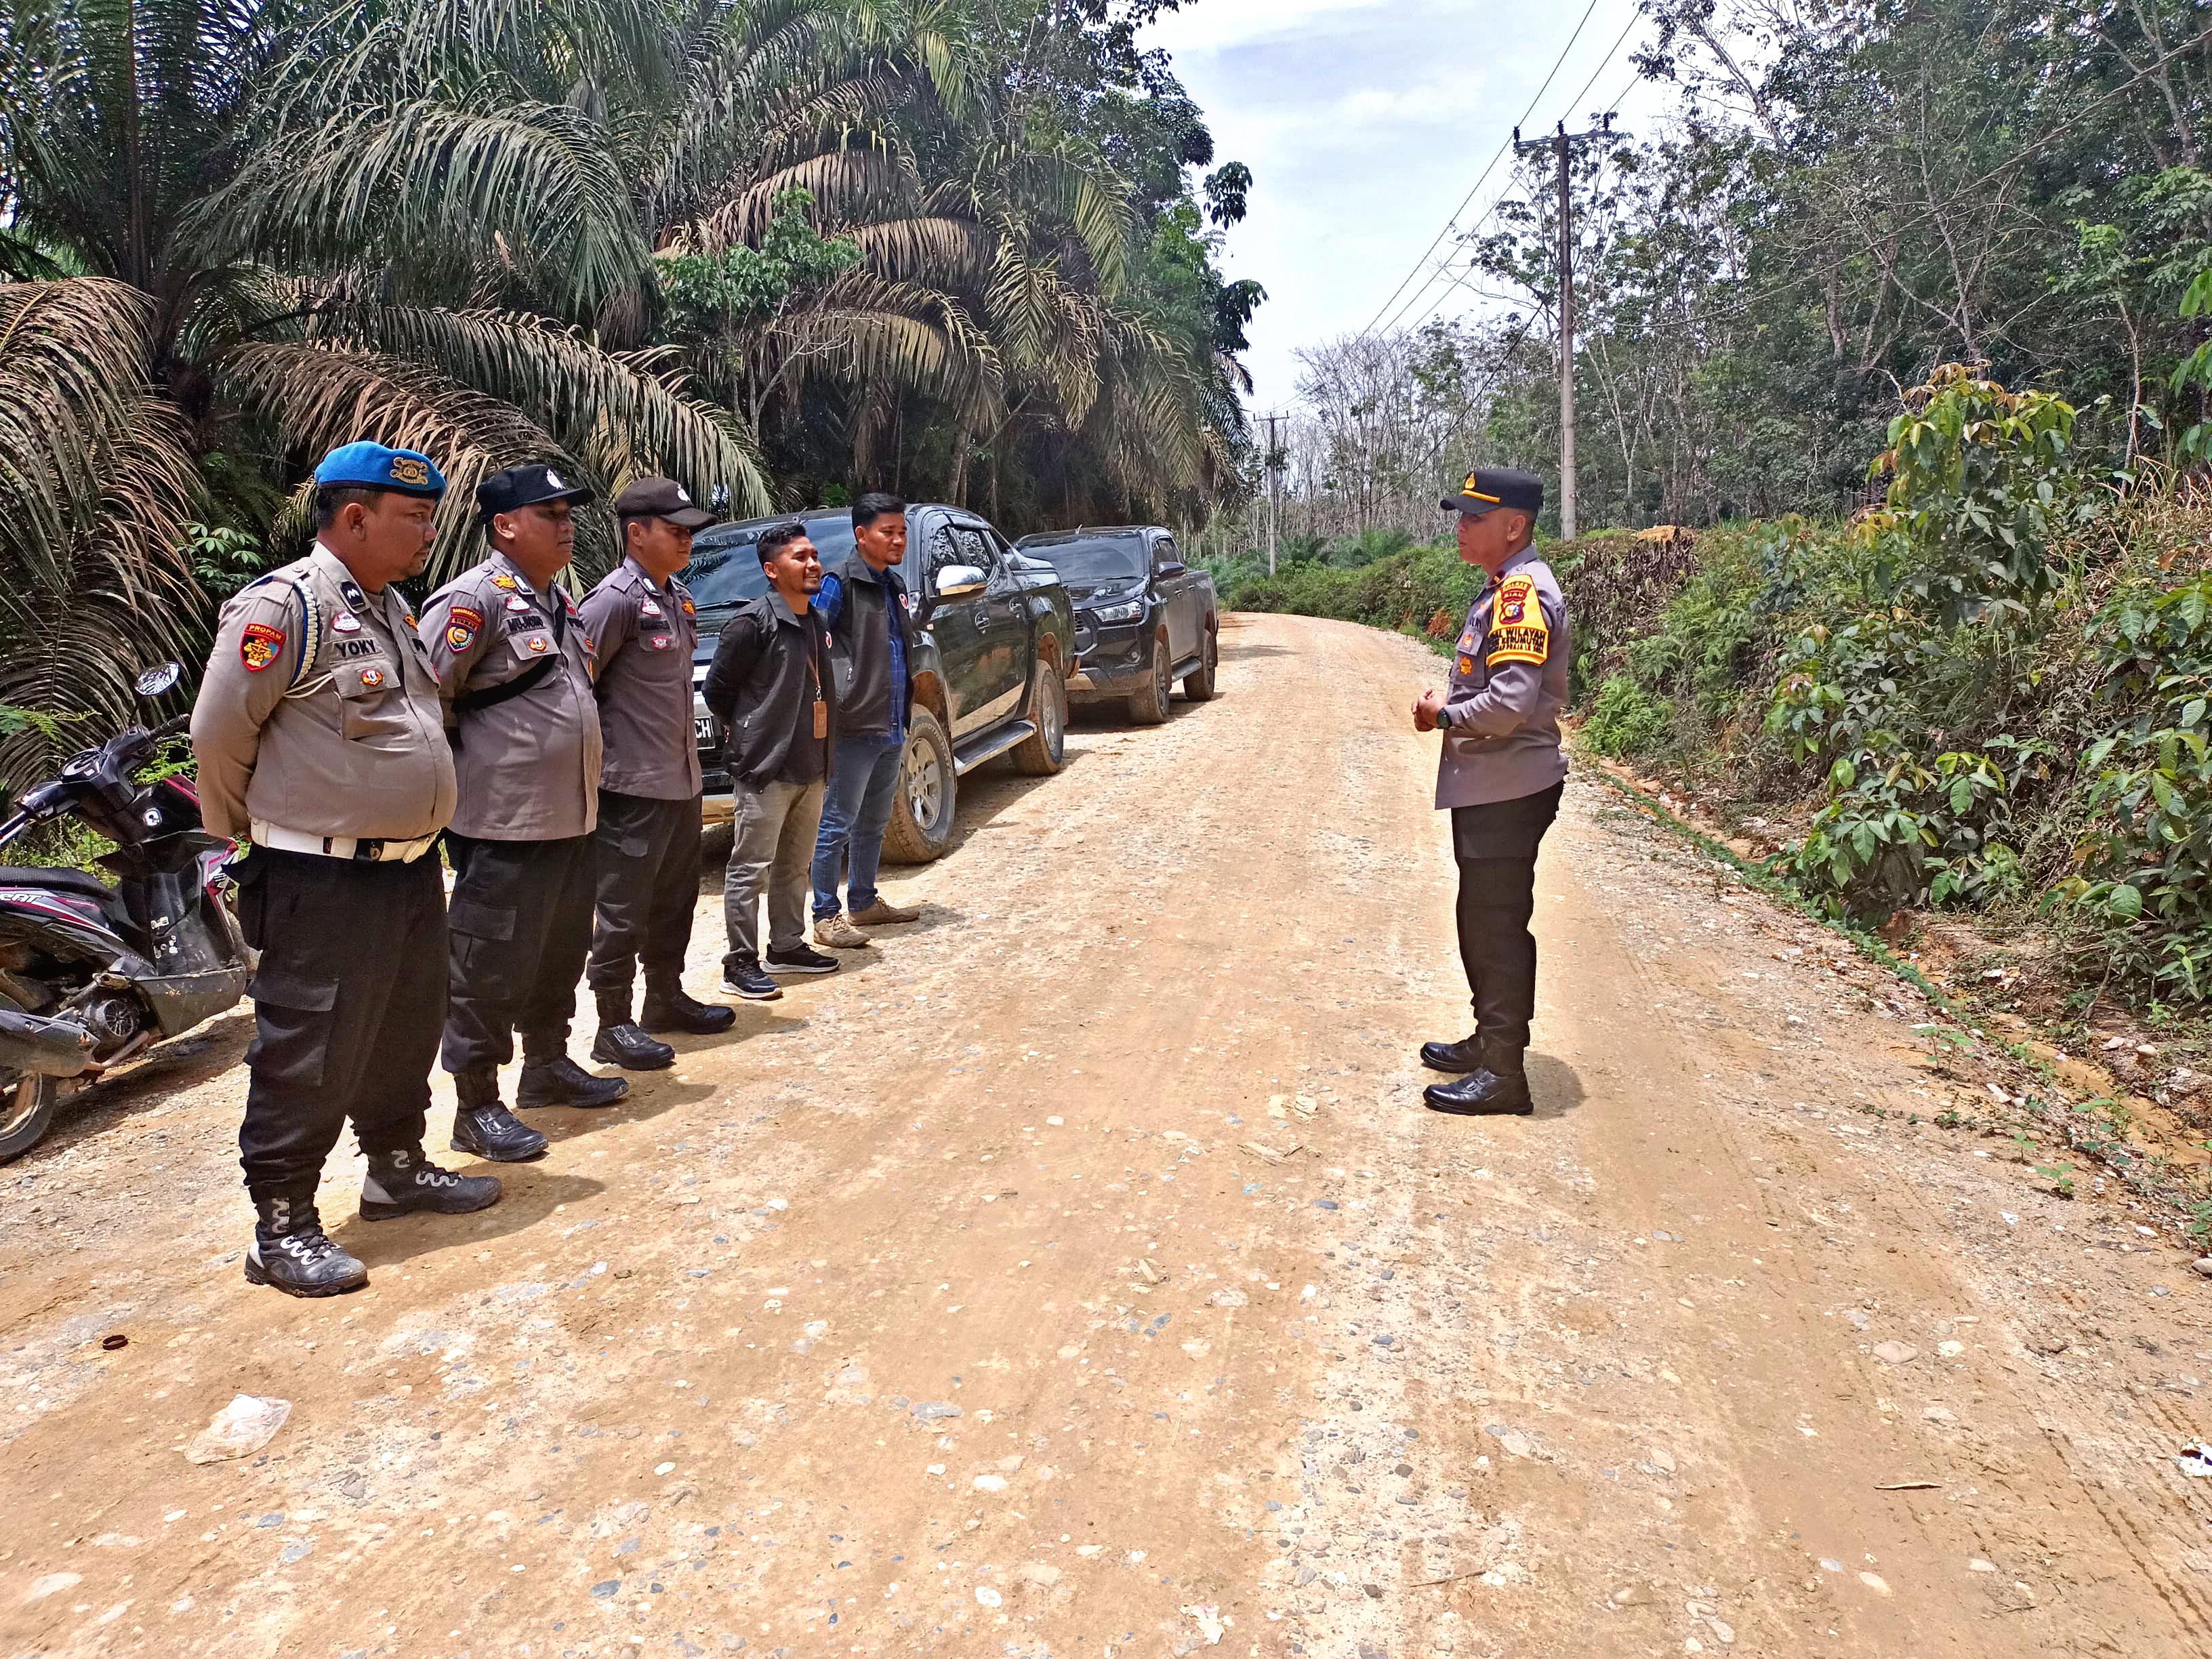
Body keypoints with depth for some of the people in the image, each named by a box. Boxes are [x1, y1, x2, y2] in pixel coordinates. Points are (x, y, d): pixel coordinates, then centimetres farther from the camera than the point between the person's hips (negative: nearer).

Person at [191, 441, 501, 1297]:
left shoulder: (392, 608, 13)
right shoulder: (285, 604, -15)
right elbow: (219, 730, -14)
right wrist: (249, 826, -1)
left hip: (411, 867, 9)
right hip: (323, 883, -9)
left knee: (406, 1035, 20)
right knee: (310, 1058, -2)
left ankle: (397, 1168, 36)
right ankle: (282, 1229, 9)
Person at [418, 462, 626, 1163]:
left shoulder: (560, 600, 16)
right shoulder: (474, 599, -14)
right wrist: (470, 762, -10)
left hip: (569, 817, 9)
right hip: (504, 823, -9)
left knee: (561, 953, 19)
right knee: (493, 967, -2)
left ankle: (548, 1065, 35)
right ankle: (477, 1108, 8)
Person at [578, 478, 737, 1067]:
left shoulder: (680, 597, 12)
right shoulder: (615, 599, -15)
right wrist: (596, 759, -13)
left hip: (682, 779, 9)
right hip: (634, 785, -9)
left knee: (675, 901, 18)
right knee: (623, 910, 0)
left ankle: (667, 998, 32)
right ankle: (614, 1026, 9)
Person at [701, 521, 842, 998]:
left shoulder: (813, 621, 13)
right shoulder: (754, 622, -12)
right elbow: (716, 689, -8)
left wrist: (821, 751, 14)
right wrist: (751, 735, 1)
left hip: (810, 767, 8)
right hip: (766, 768, -8)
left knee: (794, 867, 17)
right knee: (750, 870, -2)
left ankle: (787, 947, 29)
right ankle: (740, 965, 3)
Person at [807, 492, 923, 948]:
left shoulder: (895, 585, 15)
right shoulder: (841, 584, -11)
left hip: (891, 729, 9)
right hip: (854, 729, -9)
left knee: (873, 823, 18)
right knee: (837, 826, -3)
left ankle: (863, 902, 30)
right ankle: (827, 916, 4)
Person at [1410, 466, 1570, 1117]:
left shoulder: (1524, 594, -19)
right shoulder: (1504, 590, 14)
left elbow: (1510, 703, -28)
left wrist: (1444, 716, -12)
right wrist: (1449, 708, 4)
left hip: (1509, 791, -10)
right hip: (1487, 787, 10)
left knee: (1497, 927, -3)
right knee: (1483, 922, 19)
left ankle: (1503, 1074, 6)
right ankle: (1489, 1042, 33)